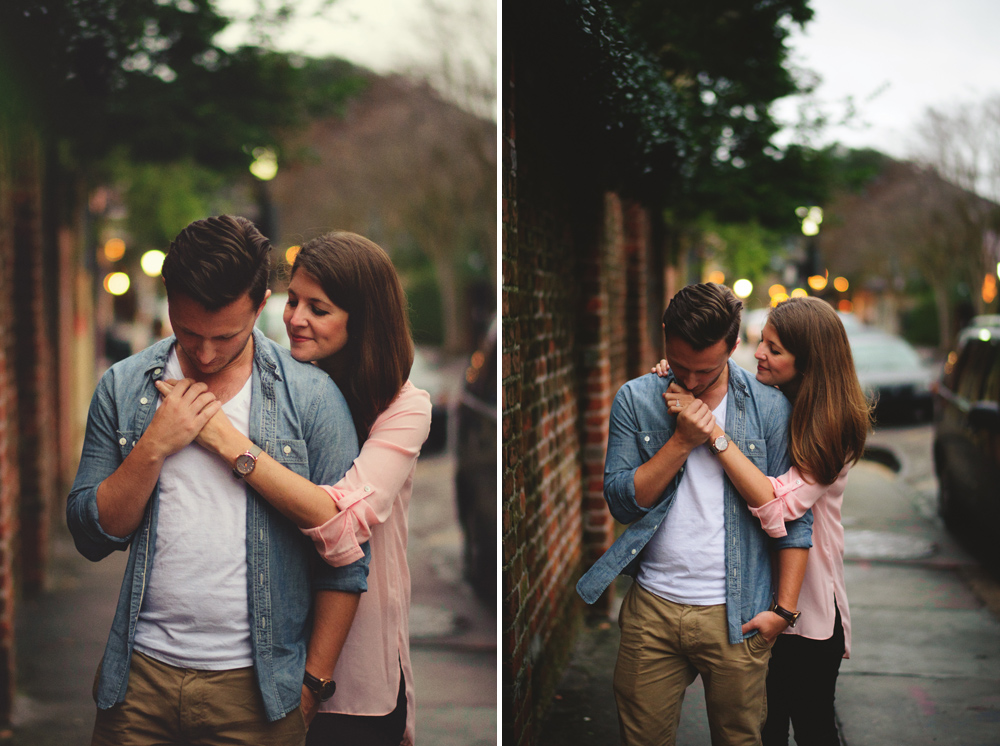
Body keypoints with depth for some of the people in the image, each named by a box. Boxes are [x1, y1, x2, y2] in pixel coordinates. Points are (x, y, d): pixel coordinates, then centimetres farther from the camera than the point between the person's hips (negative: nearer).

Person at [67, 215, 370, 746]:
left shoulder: (314, 397, -5)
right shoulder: (122, 387, 3)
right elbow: (90, 535, 2)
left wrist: (315, 681, -4)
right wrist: (154, 447, -12)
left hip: (257, 683, -2)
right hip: (140, 672, 2)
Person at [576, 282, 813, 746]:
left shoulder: (770, 408, -2)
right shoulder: (635, 400, 1)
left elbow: (794, 517, 0)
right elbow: (621, 502, -5)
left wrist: (784, 608, -4)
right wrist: (681, 441, -14)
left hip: (736, 617, -1)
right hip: (652, 607, 1)